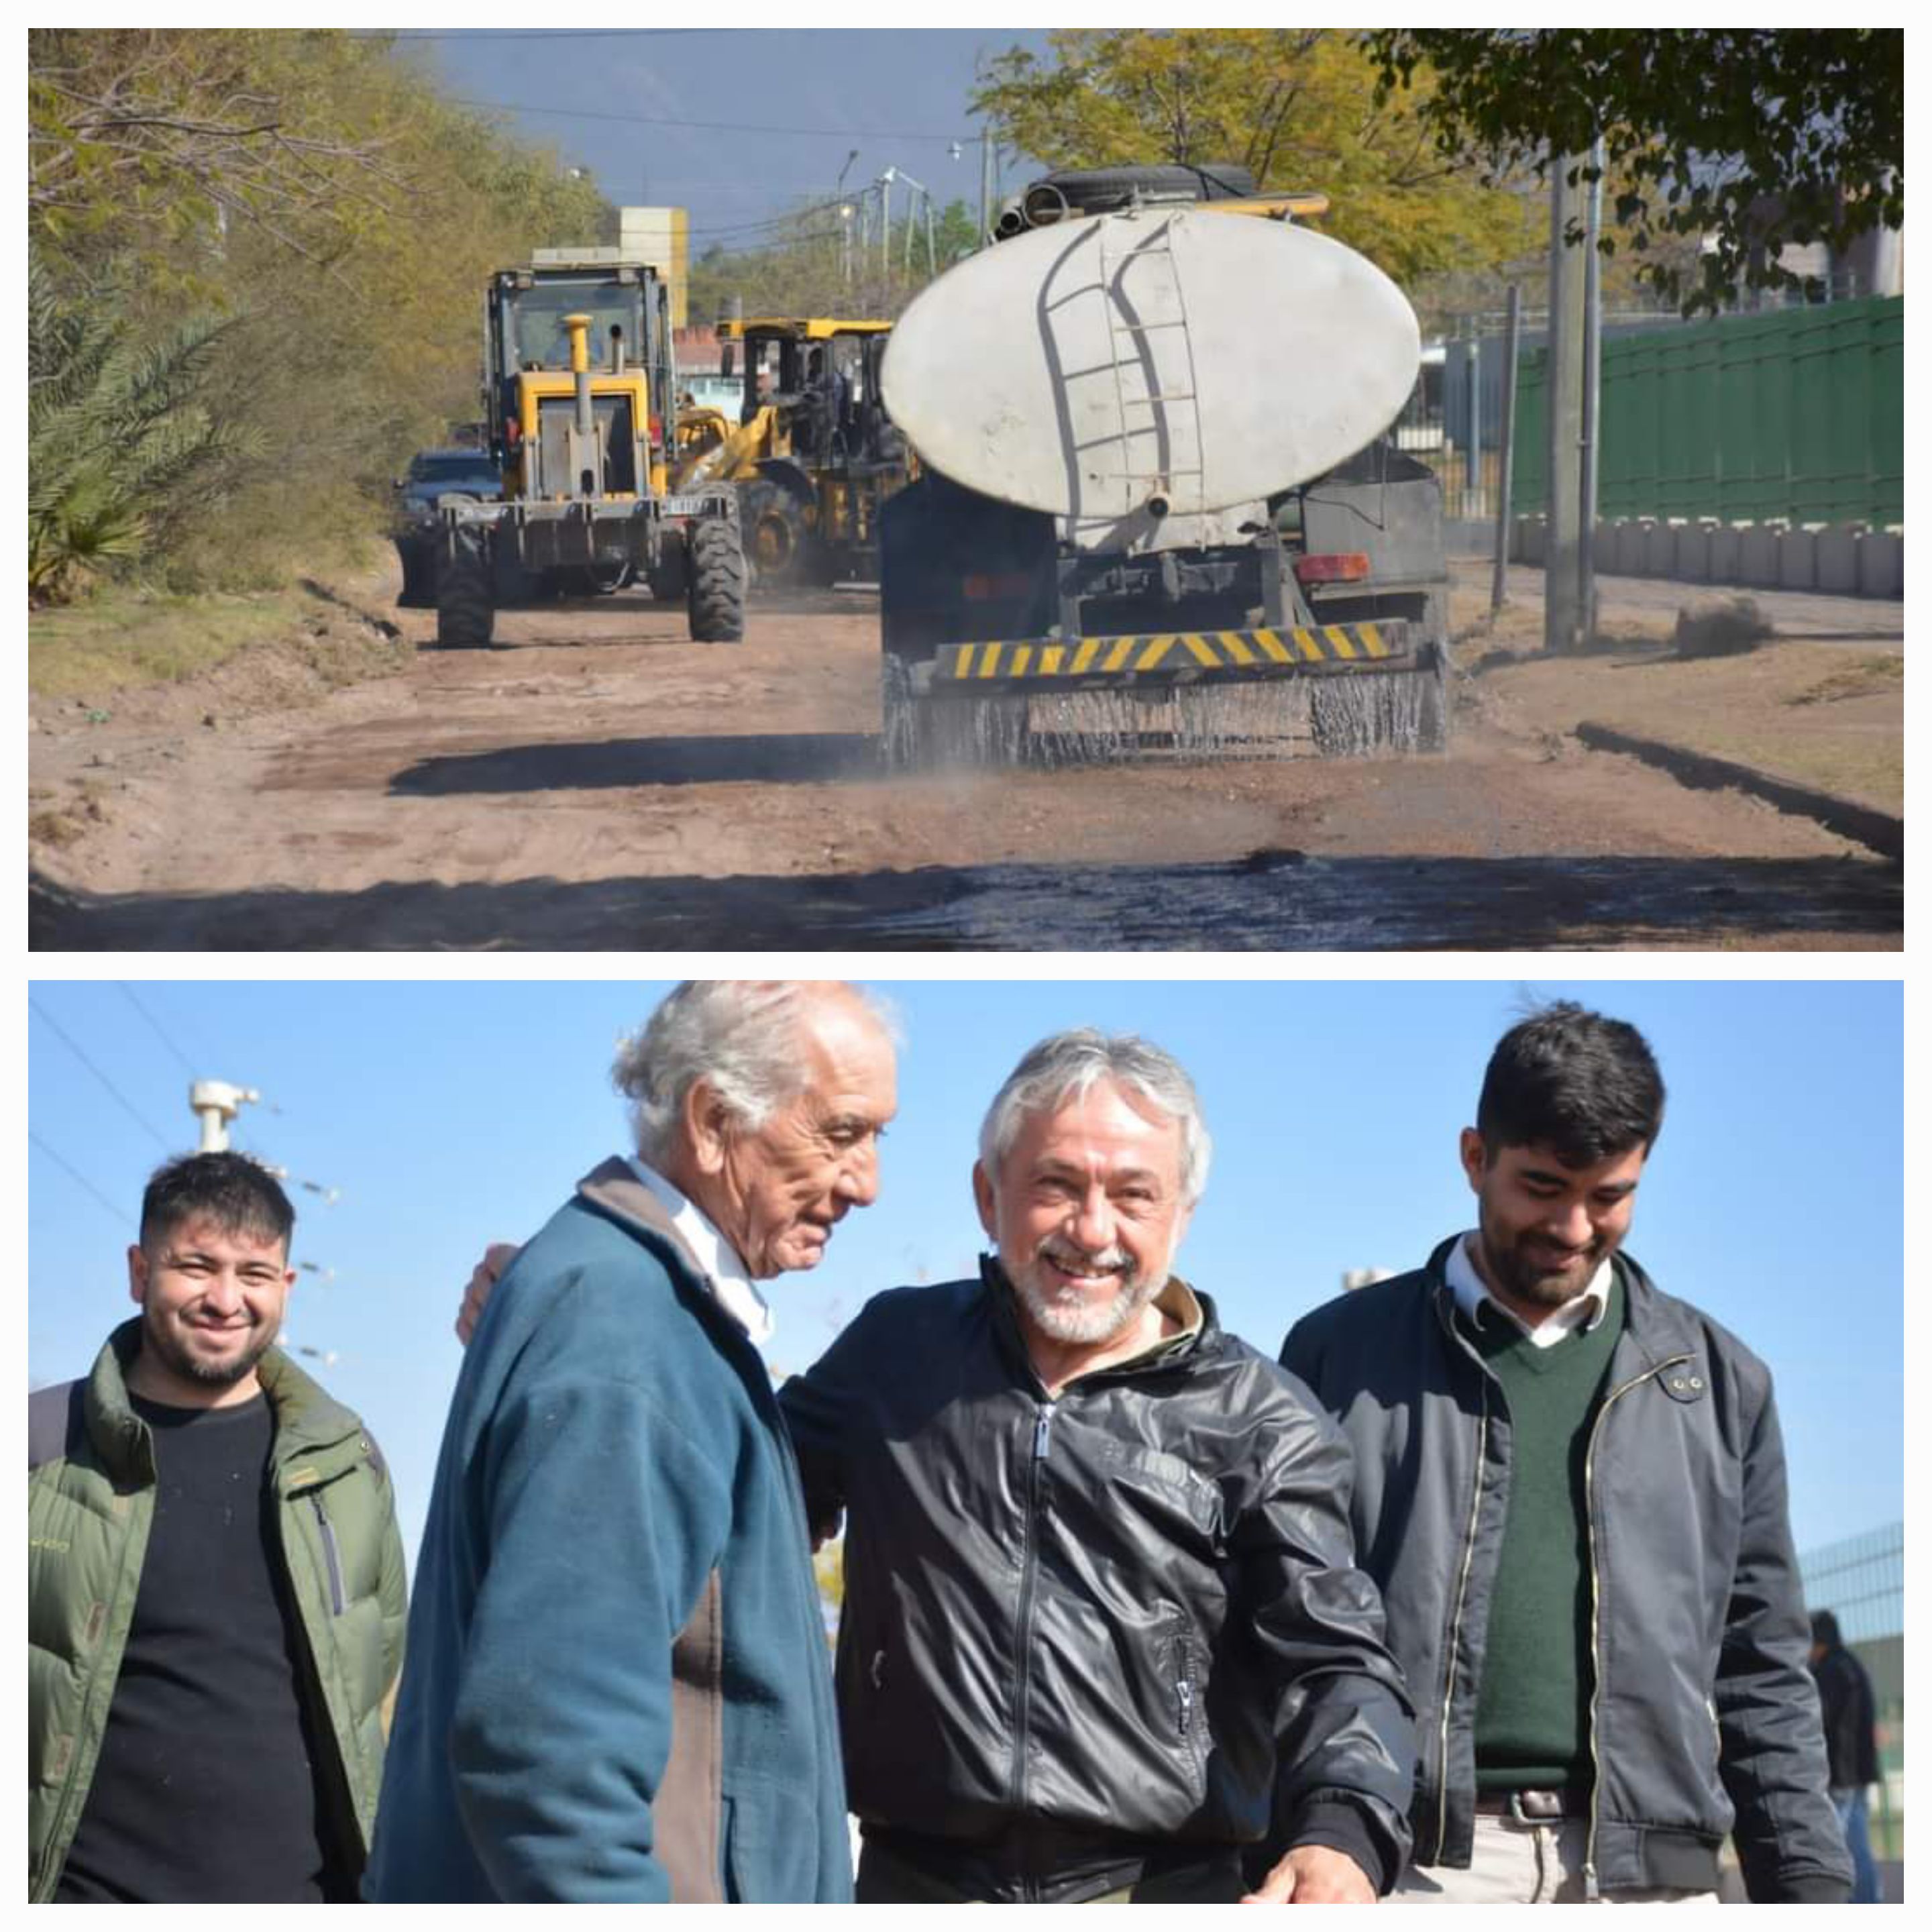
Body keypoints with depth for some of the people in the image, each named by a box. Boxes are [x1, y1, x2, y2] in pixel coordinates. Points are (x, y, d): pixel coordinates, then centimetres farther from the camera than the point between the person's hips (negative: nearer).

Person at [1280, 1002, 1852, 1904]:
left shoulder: (1716, 1380, 14)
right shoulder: (1341, 1354, 7)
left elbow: (1760, 1668, 15)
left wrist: (1808, 1881, 7)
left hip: (1646, 1869, 2)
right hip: (1414, 1861, -2)